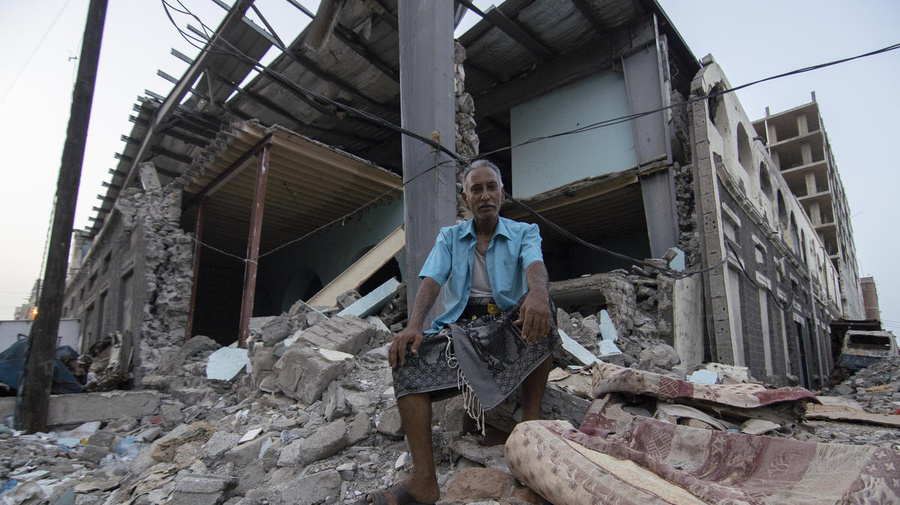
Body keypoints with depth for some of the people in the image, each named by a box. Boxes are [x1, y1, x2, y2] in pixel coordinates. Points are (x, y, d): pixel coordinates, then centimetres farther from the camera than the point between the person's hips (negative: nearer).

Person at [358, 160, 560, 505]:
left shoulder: (524, 233, 7)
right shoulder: (449, 237, 14)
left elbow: (534, 264, -18)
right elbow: (432, 280, -2)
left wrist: (537, 291, -44)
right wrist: (414, 324, -23)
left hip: (509, 325, -1)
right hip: (460, 325, 2)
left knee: (540, 308, -33)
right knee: (408, 358, -25)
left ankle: (530, 425, -26)